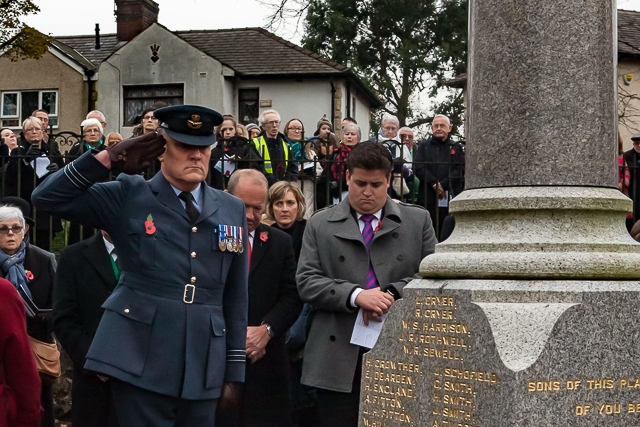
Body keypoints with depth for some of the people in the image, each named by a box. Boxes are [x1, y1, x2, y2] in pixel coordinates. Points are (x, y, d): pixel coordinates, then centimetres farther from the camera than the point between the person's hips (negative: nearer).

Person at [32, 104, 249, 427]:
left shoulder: (232, 210, 10)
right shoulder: (128, 196, 2)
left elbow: (236, 297, 11)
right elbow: (47, 198, -5)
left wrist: (235, 371, 9)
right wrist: (108, 158, -12)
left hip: (203, 367, 3)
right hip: (139, 361, -3)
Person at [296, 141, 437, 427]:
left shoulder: (418, 220, 10)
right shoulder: (320, 224, 8)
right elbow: (306, 281, -1)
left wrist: (393, 294, -14)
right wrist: (356, 295, -16)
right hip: (339, 357, 0)